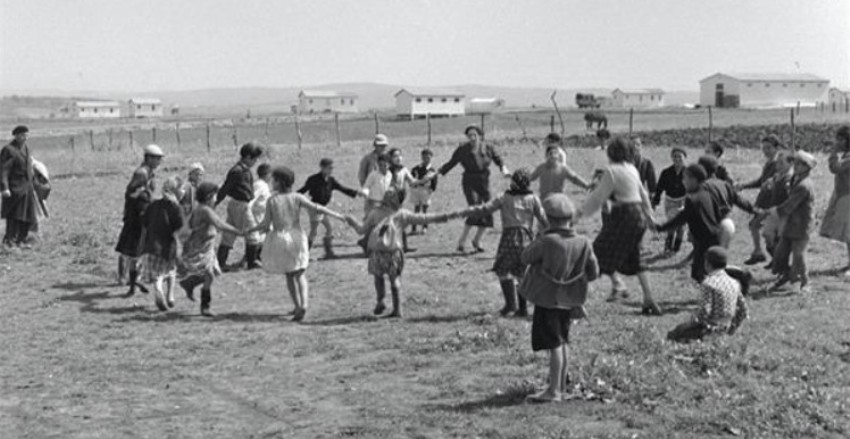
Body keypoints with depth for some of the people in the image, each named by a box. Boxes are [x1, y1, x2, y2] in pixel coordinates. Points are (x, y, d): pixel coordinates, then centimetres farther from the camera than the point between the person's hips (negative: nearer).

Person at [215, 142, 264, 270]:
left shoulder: (245, 169, 10)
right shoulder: (238, 171, -20)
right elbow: (225, 188, -17)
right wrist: (215, 204, -13)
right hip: (240, 205, -10)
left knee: (229, 235, 11)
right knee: (252, 235, 3)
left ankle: (220, 262, 14)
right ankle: (251, 262, 14)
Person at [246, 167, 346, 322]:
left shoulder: (272, 201, -7)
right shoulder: (296, 198, -4)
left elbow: (266, 224, -6)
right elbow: (315, 208, -11)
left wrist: (250, 230, 10)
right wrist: (336, 215, -6)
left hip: (279, 238, -1)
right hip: (296, 237, 1)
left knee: (289, 275, 15)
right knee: (300, 274, 8)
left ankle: (298, 306, 13)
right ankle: (304, 304, -14)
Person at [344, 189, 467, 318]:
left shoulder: (375, 213, 10)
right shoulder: (402, 214, 6)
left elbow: (362, 230, 12)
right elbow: (423, 218, 2)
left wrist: (351, 220, 32)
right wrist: (448, 216, 4)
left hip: (376, 251, 1)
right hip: (393, 252, -1)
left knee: (378, 276, 21)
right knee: (395, 279, 12)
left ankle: (380, 300, 2)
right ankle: (397, 310, 10)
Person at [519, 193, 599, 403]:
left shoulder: (547, 241, -22)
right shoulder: (583, 243, -6)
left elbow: (526, 258, -8)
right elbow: (593, 273, 1)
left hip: (547, 299, -6)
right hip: (569, 300, 6)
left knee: (554, 344, -2)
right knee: (562, 341, 20)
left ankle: (554, 390, 0)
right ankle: (562, 382, 33)